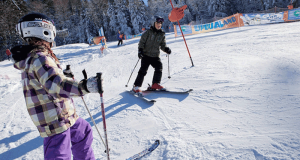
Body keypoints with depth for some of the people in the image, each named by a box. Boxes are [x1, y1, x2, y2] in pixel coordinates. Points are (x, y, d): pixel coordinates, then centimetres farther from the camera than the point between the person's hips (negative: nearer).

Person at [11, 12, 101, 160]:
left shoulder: (31, 57, 11)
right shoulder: (39, 58, -22)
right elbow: (55, 85, -38)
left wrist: (65, 76, 34)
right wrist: (84, 86, -52)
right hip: (55, 119, -10)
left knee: (83, 132, 25)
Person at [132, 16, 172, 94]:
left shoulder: (162, 34, 9)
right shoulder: (148, 32, -3)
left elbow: (162, 45, 13)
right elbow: (141, 42, -2)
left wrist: (166, 49, -7)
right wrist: (140, 50, -15)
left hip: (155, 56, 4)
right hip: (146, 55, -4)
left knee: (159, 67, -10)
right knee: (143, 70, -10)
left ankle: (155, 84, 5)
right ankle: (136, 86, -3)